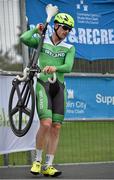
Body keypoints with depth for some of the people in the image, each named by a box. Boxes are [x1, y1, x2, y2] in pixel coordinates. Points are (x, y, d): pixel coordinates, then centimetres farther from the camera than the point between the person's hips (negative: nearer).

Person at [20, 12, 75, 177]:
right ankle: (37, 160, -1)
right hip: (43, 85, -3)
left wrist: (55, 68, -26)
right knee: (46, 124, -18)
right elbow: (24, 39, -12)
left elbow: (68, 67, -6)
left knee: (56, 128, -3)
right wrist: (36, 30, 4)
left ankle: (48, 166, 2)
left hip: (59, 88, 3)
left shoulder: (69, 48, 12)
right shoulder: (41, 42, 8)